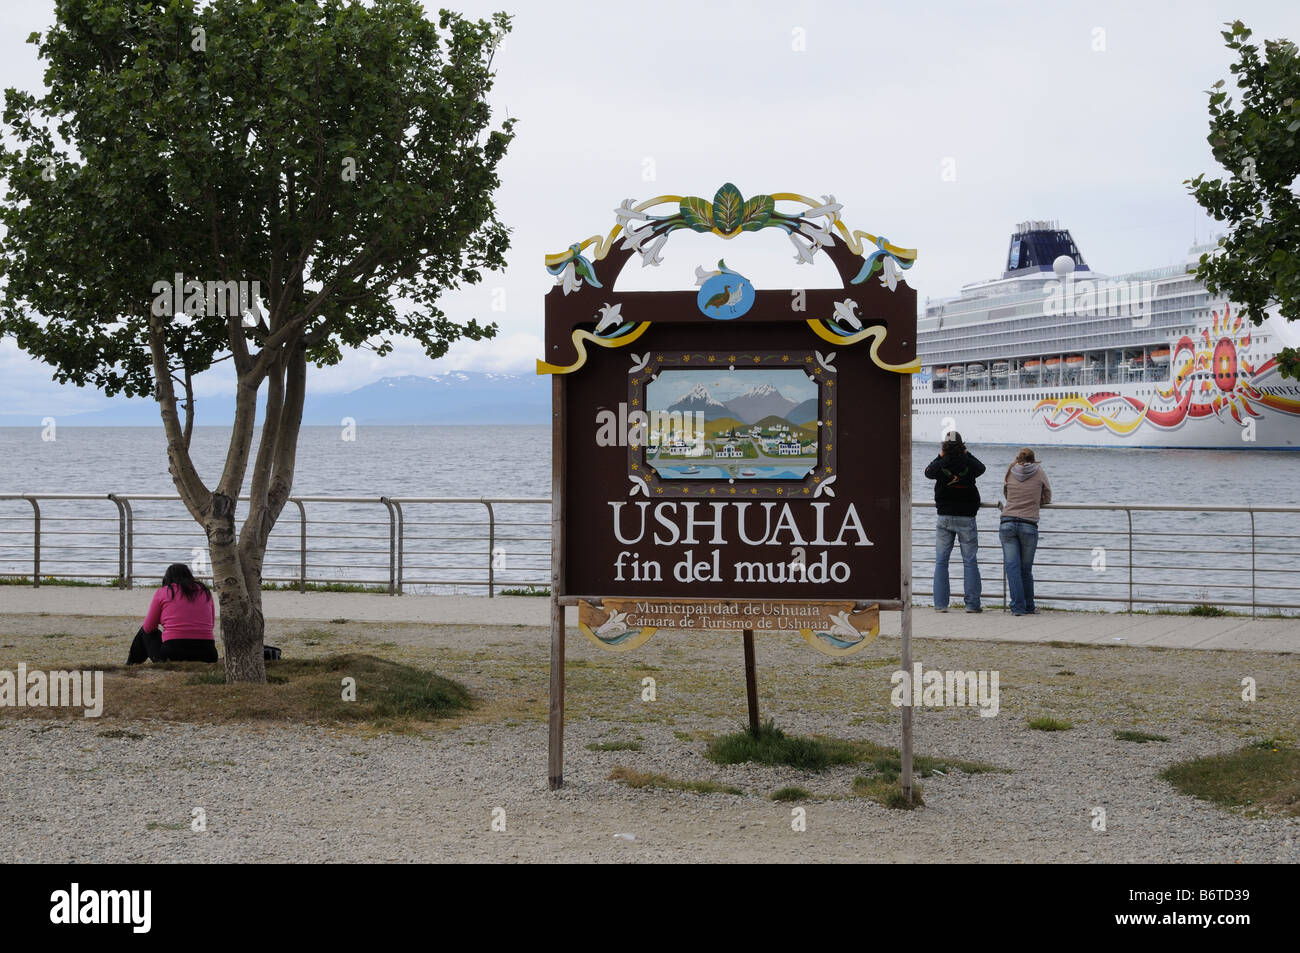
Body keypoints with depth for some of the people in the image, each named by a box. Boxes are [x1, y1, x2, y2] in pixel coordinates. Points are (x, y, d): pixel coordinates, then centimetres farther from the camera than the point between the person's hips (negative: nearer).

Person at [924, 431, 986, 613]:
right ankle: (972, 603, 0)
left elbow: (928, 472, 18)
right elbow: (981, 467, 18)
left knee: (941, 561, 6)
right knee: (969, 561, 3)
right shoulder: (969, 464, -7)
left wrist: (940, 456, 27)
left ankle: (940, 603, 2)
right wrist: (967, 454, 28)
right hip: (966, 518, -1)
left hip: (945, 518, 1)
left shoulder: (940, 465, -6)